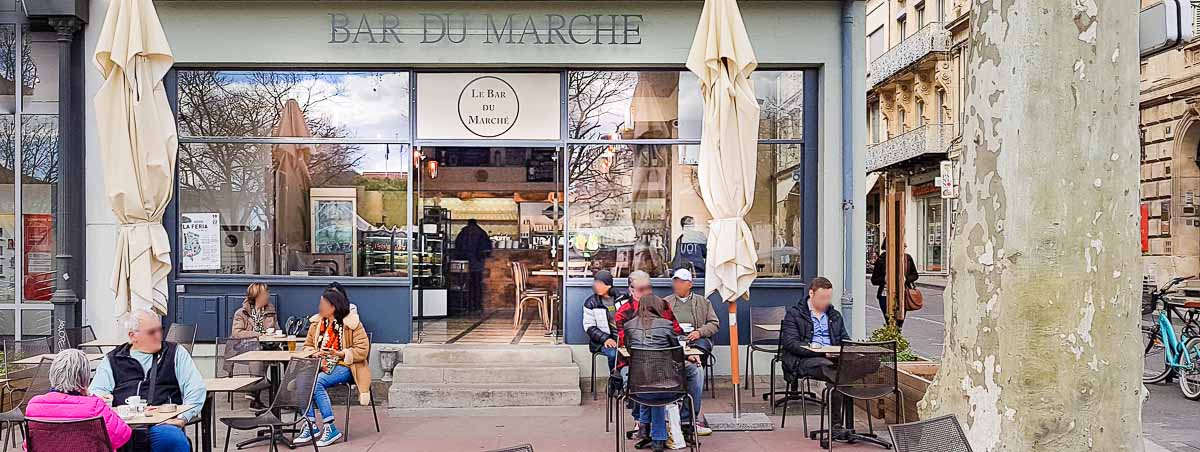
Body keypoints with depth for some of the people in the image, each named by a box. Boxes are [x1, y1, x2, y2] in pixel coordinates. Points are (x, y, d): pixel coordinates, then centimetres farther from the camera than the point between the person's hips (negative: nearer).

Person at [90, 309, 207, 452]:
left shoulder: (175, 352, 18)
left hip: (163, 422, -1)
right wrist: (101, 398, -10)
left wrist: (183, 417, -6)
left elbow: (196, 388, 9)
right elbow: (95, 391, 15)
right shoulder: (112, 360, 22)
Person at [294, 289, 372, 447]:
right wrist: (314, 353, -3)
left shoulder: (351, 323, -7)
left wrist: (341, 353, -20)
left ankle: (330, 429, -24)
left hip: (344, 366, -5)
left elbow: (362, 349, -9)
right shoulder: (316, 323, 11)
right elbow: (308, 345, 21)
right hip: (322, 366, 5)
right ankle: (310, 426, -21)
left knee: (317, 382, -32)